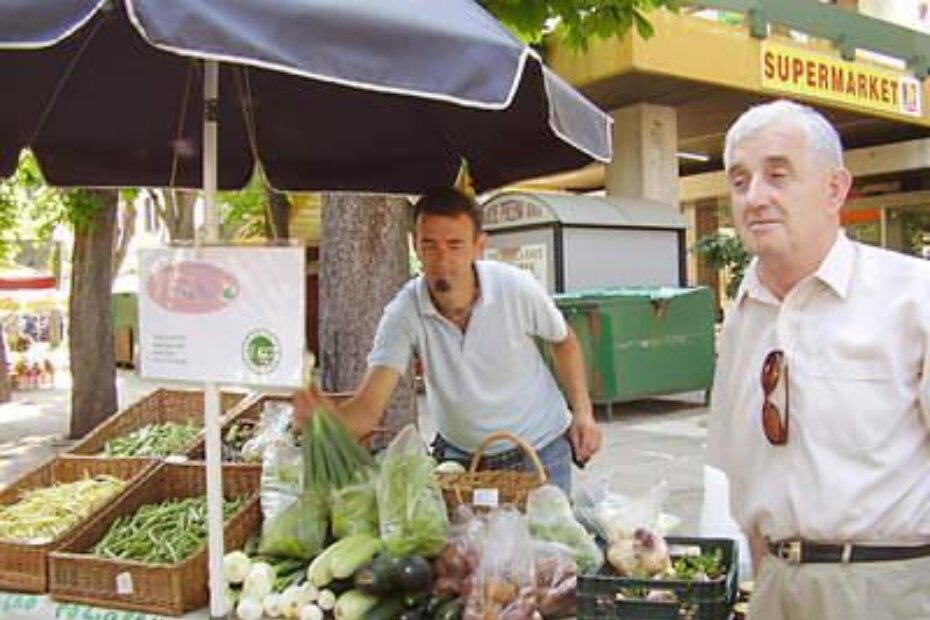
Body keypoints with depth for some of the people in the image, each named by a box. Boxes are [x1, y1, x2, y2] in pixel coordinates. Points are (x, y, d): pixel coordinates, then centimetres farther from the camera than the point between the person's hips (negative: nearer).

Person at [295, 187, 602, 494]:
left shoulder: (516, 288, -21)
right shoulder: (404, 314, -23)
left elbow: (564, 341, -1)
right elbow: (368, 409, -29)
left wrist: (583, 411, -10)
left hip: (540, 448, 0)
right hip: (460, 455, 0)